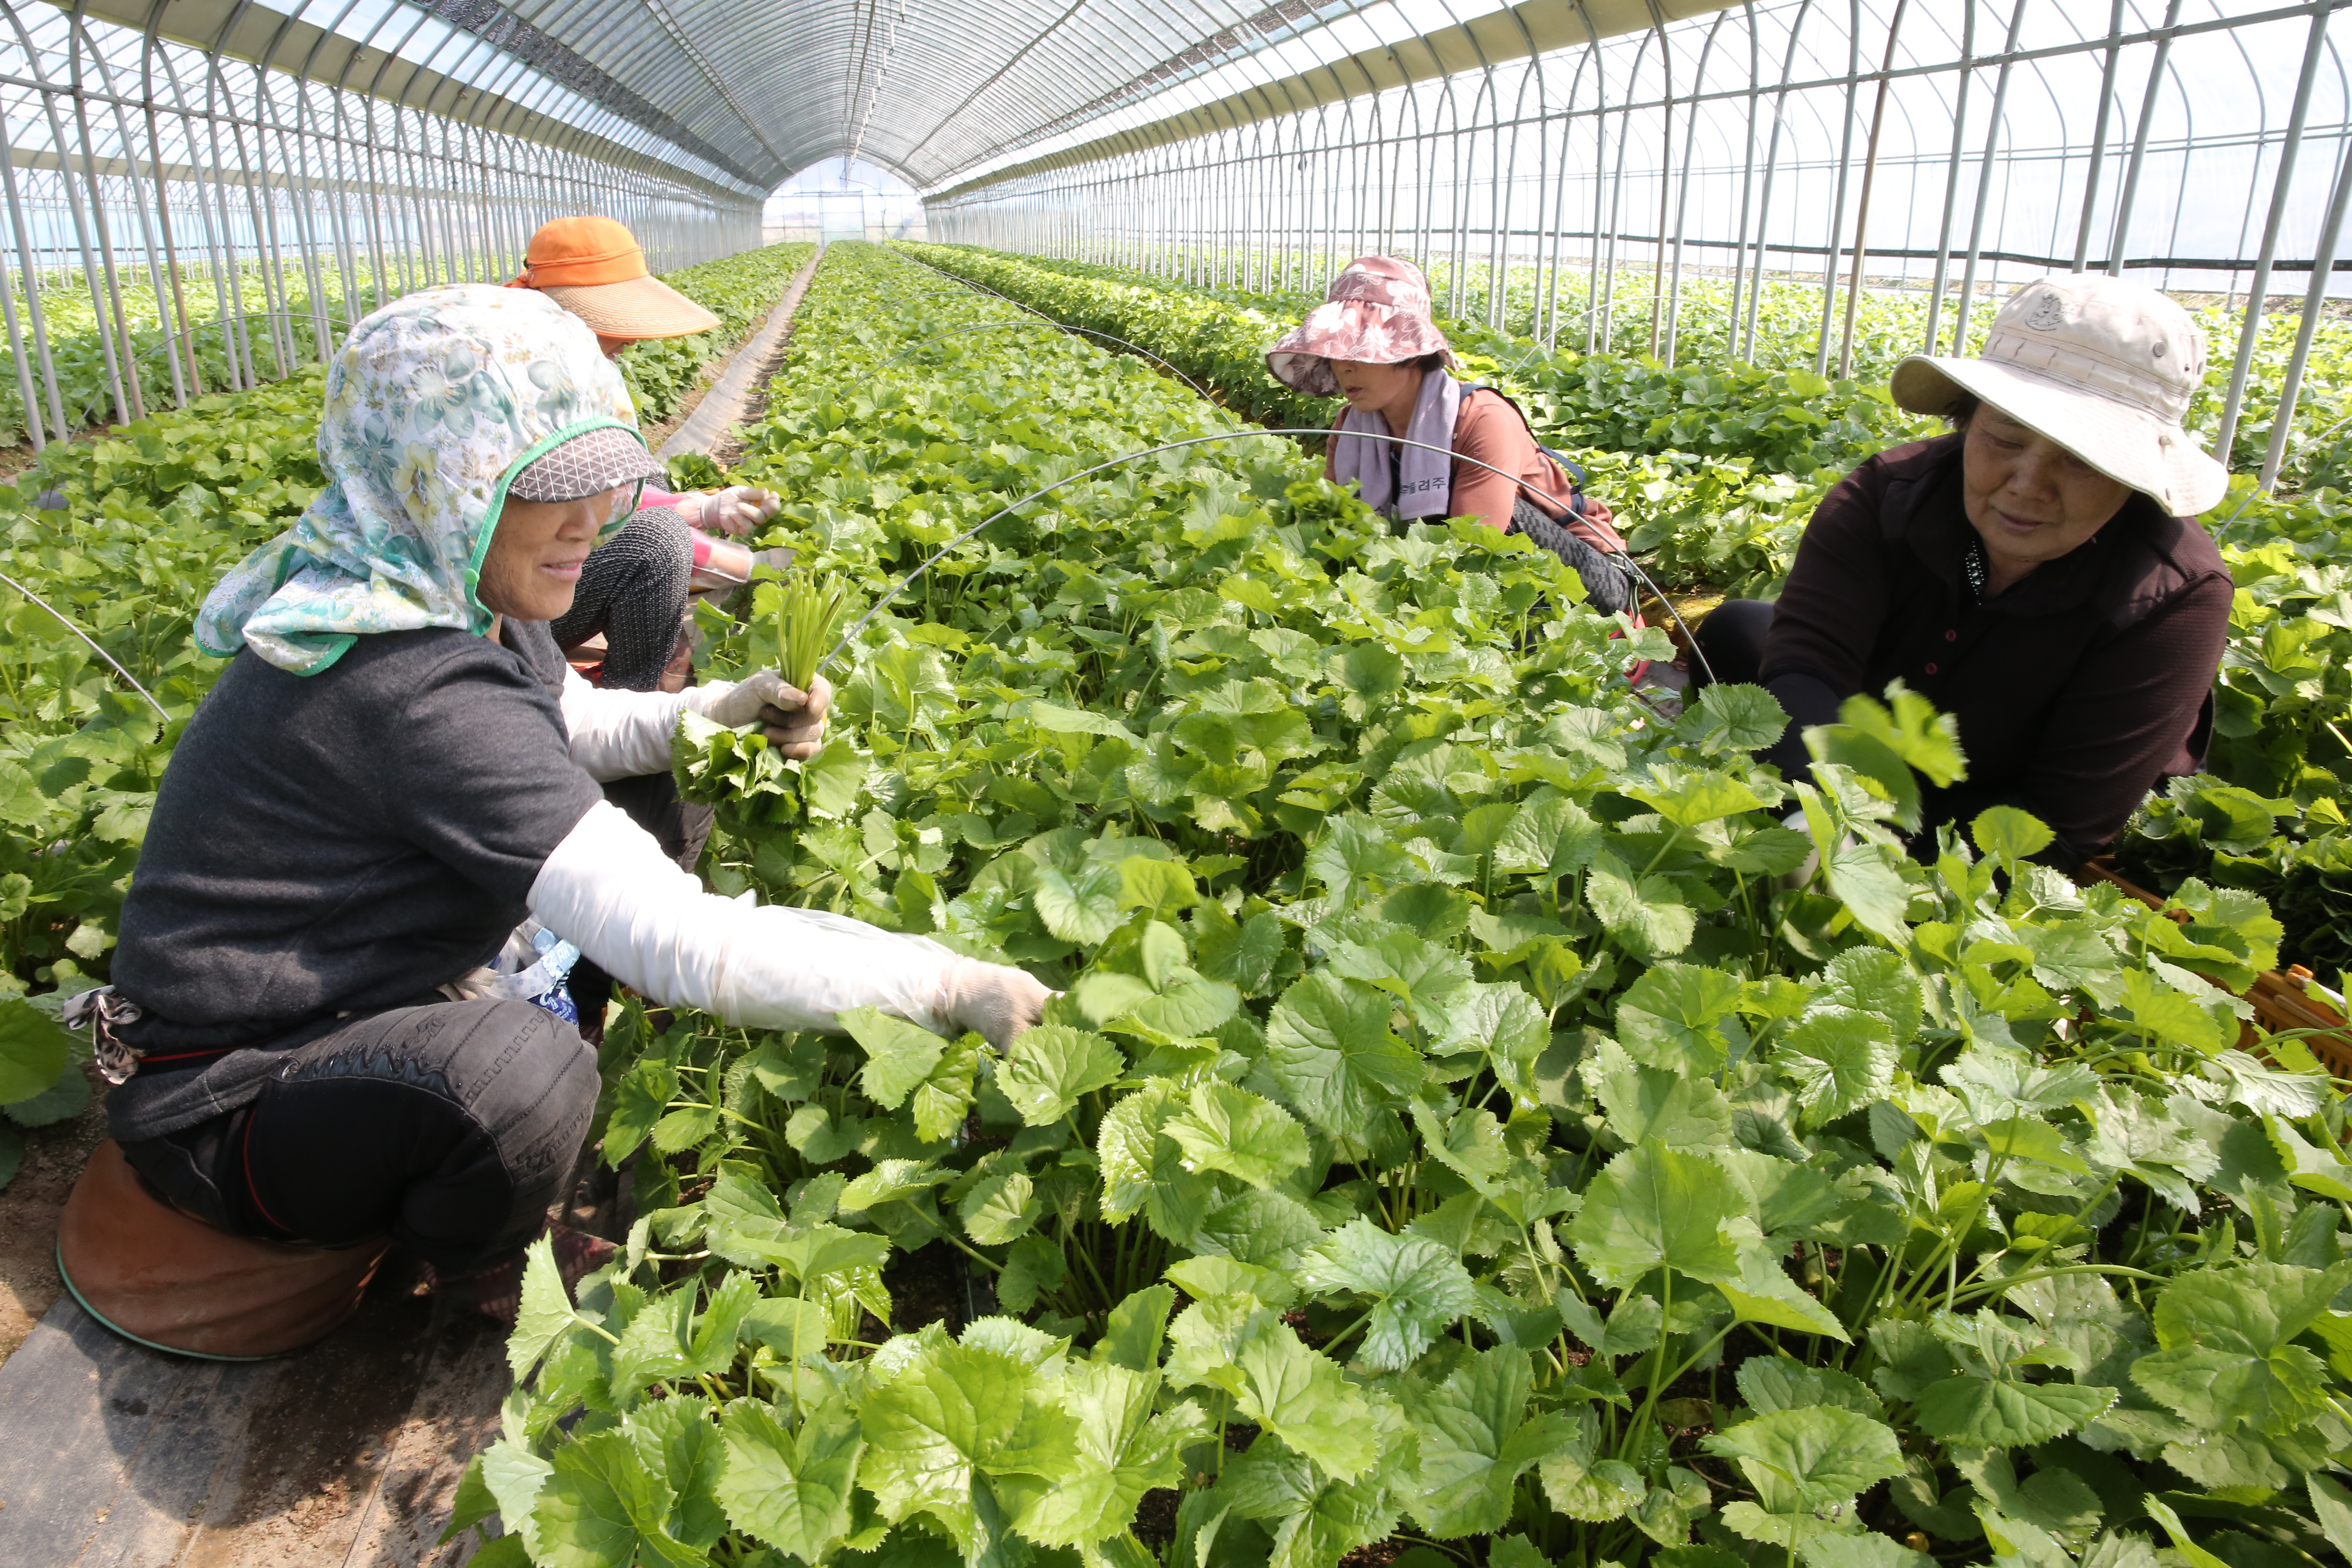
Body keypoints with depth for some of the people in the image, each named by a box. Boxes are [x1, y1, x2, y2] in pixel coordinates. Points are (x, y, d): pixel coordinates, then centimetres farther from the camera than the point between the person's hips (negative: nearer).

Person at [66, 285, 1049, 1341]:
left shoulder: (446, 596, -3)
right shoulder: (415, 692, -33)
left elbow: (581, 726, 14)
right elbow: (680, 950, -37)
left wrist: (718, 712, -7)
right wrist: (952, 985, -32)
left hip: (362, 1001, 9)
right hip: (225, 1109, -9)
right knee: (518, 1071, -39)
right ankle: (485, 1274, -2)